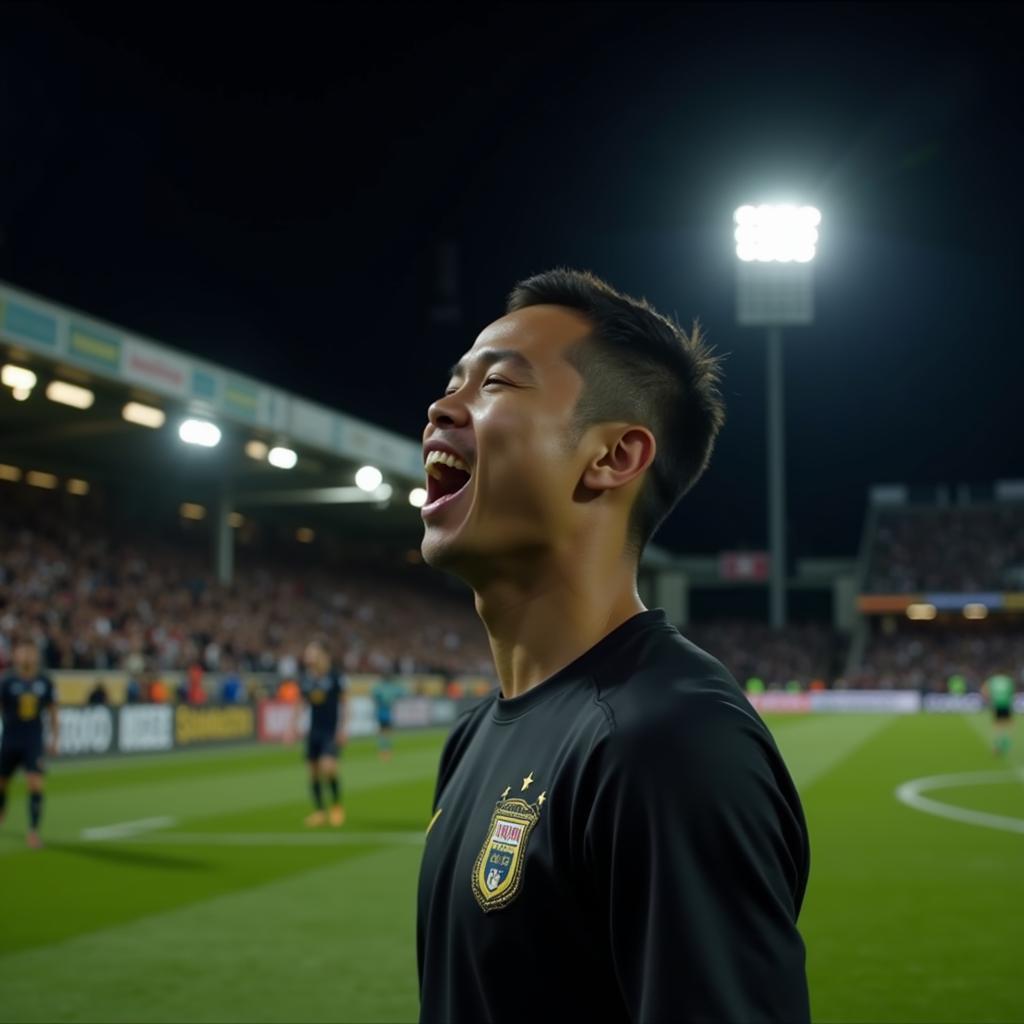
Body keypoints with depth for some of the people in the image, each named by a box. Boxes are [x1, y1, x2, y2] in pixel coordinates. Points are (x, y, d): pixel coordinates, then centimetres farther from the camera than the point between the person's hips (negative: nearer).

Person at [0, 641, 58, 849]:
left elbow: (52, 709, 13)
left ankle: (33, 831, -7)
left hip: (34, 742, 1)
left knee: (36, 784, -13)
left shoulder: (45, 682, 1)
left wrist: (54, 738, 13)